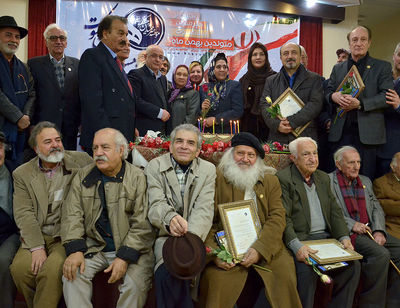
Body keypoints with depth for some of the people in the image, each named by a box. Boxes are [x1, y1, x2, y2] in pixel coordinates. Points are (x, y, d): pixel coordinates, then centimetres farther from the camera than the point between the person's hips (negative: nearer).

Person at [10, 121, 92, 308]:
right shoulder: (22, 174, 7)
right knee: (19, 268, -22)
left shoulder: (80, 161, 5)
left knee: (52, 270, -28)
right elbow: (23, 214, -2)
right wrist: (37, 247, -14)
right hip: (36, 236, 2)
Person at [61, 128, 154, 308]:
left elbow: (141, 224, -8)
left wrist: (125, 257, -17)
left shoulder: (138, 178, -4)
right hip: (93, 246, 3)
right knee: (72, 274, -22)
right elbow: (72, 215, 3)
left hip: (130, 248, -3)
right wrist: (75, 250, -12)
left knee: (136, 284, -25)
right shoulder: (83, 177, 9)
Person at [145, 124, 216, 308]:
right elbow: (156, 204, -8)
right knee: (168, 271, -31)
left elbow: (204, 209, -5)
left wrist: (191, 236, -26)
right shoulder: (155, 167, 5)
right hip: (165, 235, 0)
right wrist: (170, 219, -33)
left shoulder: (208, 170, 7)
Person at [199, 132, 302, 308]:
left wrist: (259, 249, -12)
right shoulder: (217, 179, 7)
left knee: (286, 275, -21)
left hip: (265, 248, 3)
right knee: (216, 279, -27)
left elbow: (277, 218, 4)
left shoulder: (271, 182, 15)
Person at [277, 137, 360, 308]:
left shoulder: (323, 178, 17)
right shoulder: (283, 179, -5)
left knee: (353, 264, -13)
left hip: (327, 237, 6)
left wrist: (344, 237, -1)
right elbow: (283, 218, -13)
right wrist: (296, 246, -26)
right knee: (307, 269, -30)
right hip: (300, 239, -6)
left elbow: (335, 212, 15)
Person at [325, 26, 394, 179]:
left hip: (367, 131, -2)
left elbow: (387, 96, -4)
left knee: (365, 177, 2)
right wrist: (333, 96, -10)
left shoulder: (382, 67, 5)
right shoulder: (337, 68, 16)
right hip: (341, 131, 3)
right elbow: (327, 91, 14)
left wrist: (360, 103, -18)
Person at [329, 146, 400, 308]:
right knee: (381, 254, -27)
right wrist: (352, 224, -16)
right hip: (347, 233, -7)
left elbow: (377, 209, 15)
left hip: (370, 231, 7)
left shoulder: (365, 181, 21)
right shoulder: (328, 181, -1)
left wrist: (379, 231, -3)